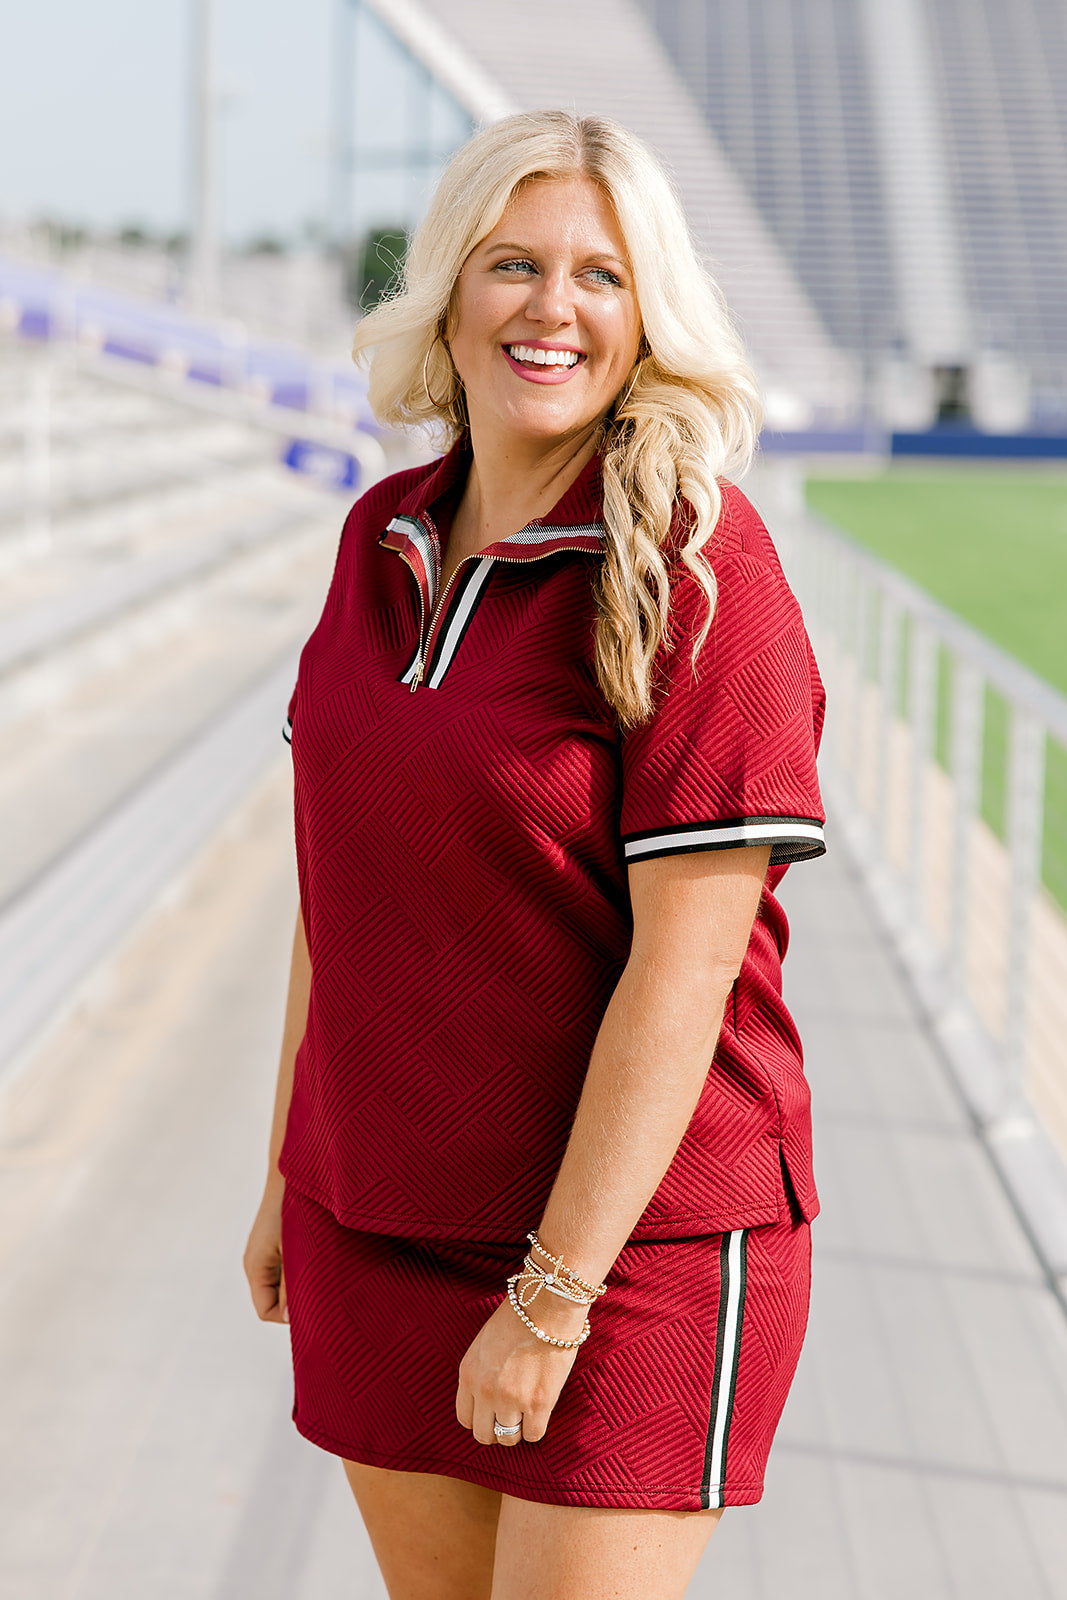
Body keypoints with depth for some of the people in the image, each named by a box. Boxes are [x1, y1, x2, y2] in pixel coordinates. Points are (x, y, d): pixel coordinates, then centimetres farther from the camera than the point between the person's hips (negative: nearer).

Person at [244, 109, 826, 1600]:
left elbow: (683, 969, -19)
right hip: (379, 1225, 6)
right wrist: (292, 1170, 14)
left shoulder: (695, 567, -16)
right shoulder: (386, 541, 4)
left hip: (636, 1239, -6)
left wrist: (552, 1294, -19)